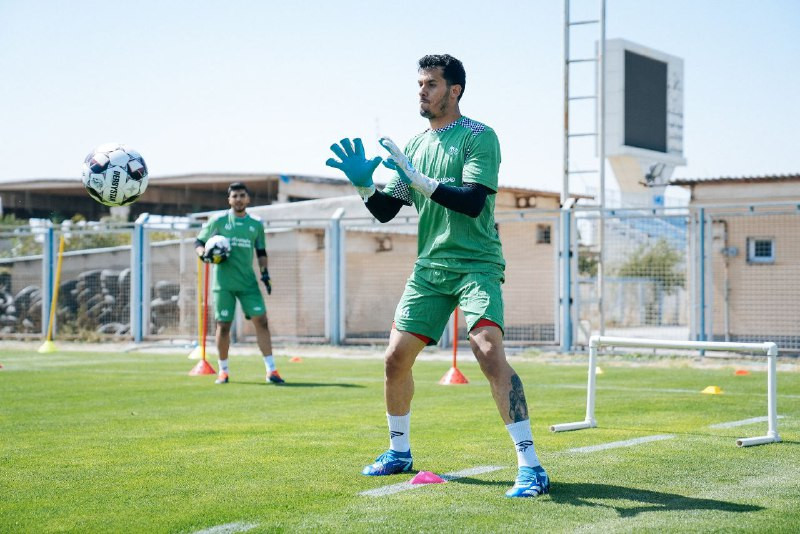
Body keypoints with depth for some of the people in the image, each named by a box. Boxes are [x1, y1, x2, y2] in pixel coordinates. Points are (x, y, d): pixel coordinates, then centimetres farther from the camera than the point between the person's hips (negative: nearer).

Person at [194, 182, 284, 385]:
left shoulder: (256, 224, 11)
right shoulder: (218, 221, 3)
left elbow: (261, 252, 19)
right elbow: (198, 242, 8)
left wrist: (264, 271, 6)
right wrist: (204, 254, -13)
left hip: (248, 281, 2)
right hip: (223, 282, -2)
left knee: (261, 320, -8)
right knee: (223, 325, 1)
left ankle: (271, 370, -6)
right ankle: (223, 371, 16)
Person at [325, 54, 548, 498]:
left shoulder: (479, 137, -6)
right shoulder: (414, 145, 14)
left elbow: (473, 200, -20)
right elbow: (384, 211, 14)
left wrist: (420, 180, -25)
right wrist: (363, 183, -4)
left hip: (476, 264, -6)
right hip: (428, 267, 7)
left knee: (489, 350, -23)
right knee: (396, 357, 4)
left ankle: (530, 465, -21)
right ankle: (399, 452, 26)